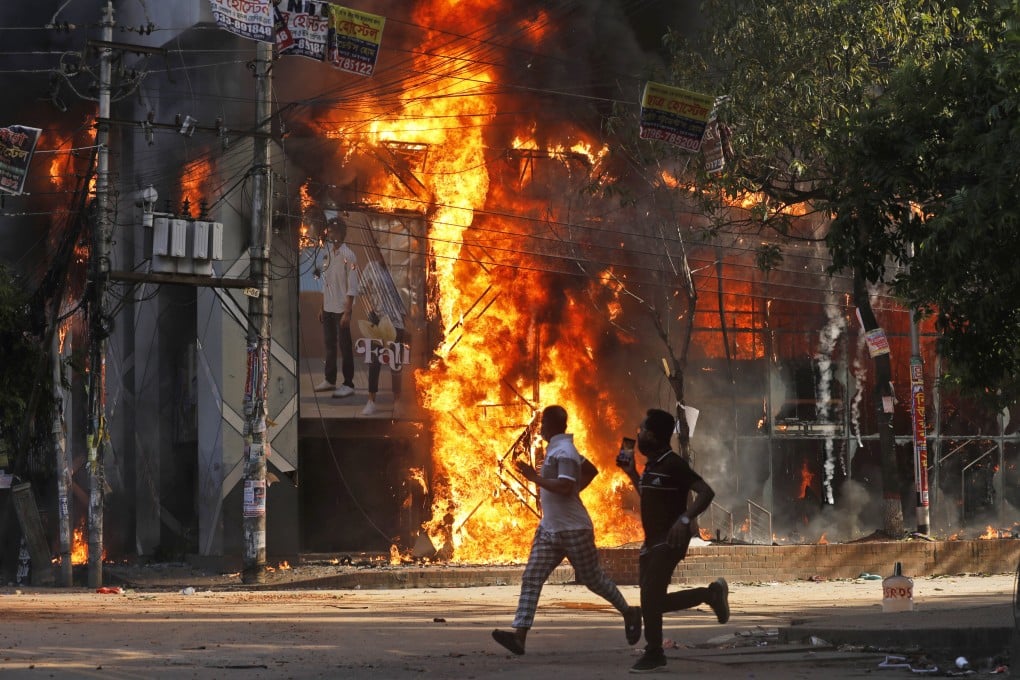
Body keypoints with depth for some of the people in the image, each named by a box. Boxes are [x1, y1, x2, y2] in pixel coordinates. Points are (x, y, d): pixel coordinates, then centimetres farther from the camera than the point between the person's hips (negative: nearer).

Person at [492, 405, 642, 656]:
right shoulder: (556, 449, 13)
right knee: (531, 578, -4)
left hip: (573, 530, -10)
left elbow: (565, 487, -29)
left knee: (593, 578, 5)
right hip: (549, 529, 10)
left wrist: (535, 478, -25)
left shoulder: (563, 452, -17)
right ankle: (519, 635, -13)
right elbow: (590, 469, 24)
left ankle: (629, 613, 28)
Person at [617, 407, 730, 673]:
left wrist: (685, 519, -31)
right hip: (653, 540, 9)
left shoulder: (673, 464, -14)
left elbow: (706, 492, -21)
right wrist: (632, 474, 20)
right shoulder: (653, 464, 13)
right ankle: (711, 594, 21)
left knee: (650, 596, -12)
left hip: (669, 540, -9)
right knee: (654, 601, 8)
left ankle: (654, 654, -2)